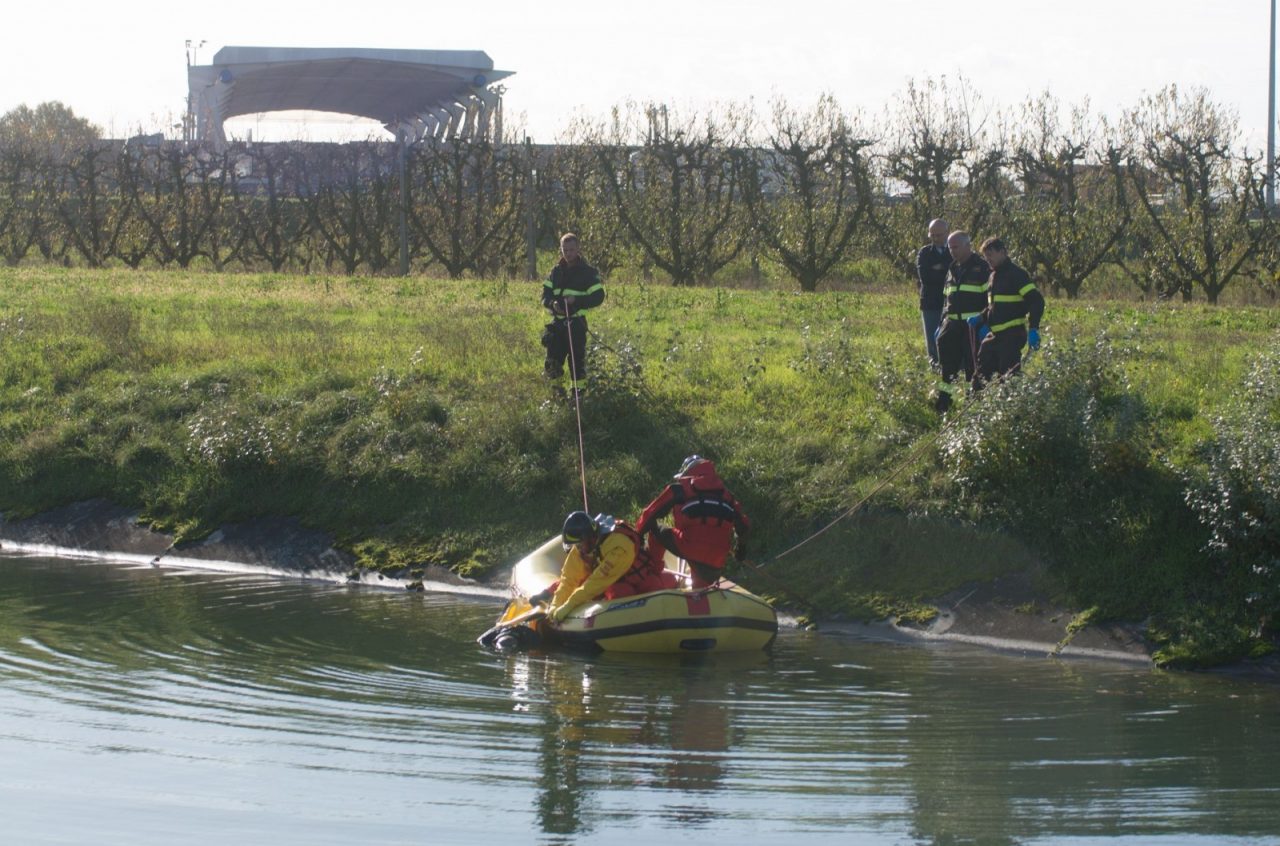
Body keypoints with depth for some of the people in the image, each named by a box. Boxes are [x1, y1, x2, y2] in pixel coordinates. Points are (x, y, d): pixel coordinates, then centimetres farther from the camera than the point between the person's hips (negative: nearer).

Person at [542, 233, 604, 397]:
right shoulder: (556, 271, 12)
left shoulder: (588, 272, -3)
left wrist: (577, 300, -19)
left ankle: (578, 389, 2)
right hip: (557, 322, 5)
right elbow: (546, 294, 12)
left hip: (576, 323, -5)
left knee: (577, 357, -5)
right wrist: (552, 304, -10)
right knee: (553, 358, 5)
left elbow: (598, 296, -8)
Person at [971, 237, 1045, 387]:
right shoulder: (994, 275, 17)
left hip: (1012, 335, -9)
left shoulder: (1016, 274, -11)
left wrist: (1033, 328, -27)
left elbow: (1036, 301, -19)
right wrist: (980, 319, 10)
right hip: (995, 335, 9)